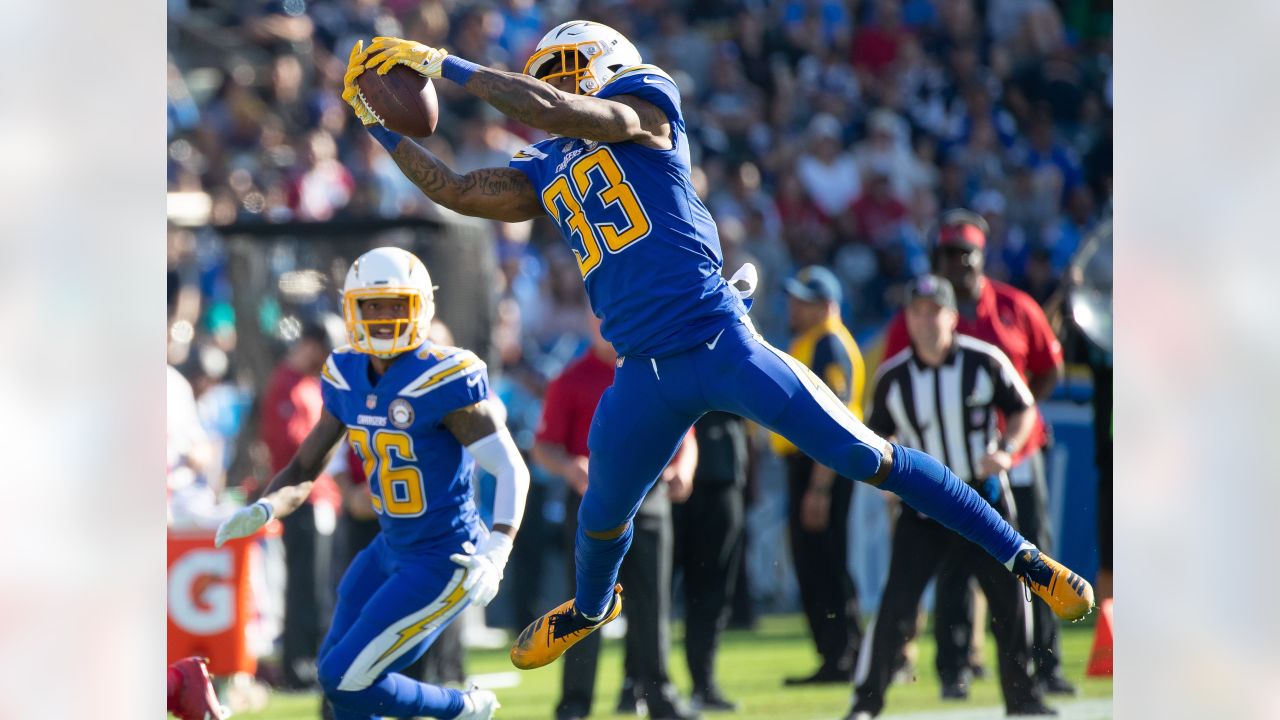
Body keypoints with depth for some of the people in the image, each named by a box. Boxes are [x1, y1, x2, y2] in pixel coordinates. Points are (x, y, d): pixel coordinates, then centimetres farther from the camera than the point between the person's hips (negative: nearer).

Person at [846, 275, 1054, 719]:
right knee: (897, 601, -11)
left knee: (1009, 598, 3)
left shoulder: (985, 362, -7)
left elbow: (1023, 409, 4)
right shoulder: (893, 377, -4)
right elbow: (875, 436, 7)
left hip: (983, 496, 1)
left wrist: (1006, 449, -14)